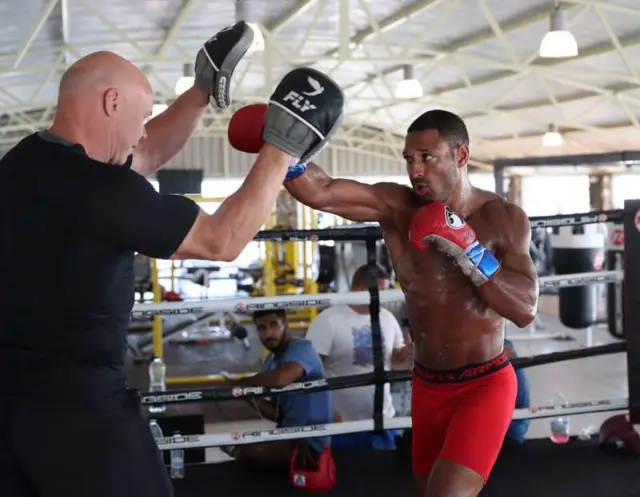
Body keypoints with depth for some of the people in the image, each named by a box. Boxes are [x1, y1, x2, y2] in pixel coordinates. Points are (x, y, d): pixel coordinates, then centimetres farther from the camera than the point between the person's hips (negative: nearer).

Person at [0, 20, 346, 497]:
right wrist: (282, 146, -9)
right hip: (76, 400, -9)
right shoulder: (96, 187, -22)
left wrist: (205, 87, 17)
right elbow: (223, 241, -15)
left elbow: (151, 154, 20)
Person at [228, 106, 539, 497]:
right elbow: (321, 192, -22)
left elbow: (525, 309, -16)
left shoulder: (504, 219, -10)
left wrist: (469, 252, -24)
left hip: (484, 385, -4)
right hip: (427, 384, 4)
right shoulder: (396, 206, -8)